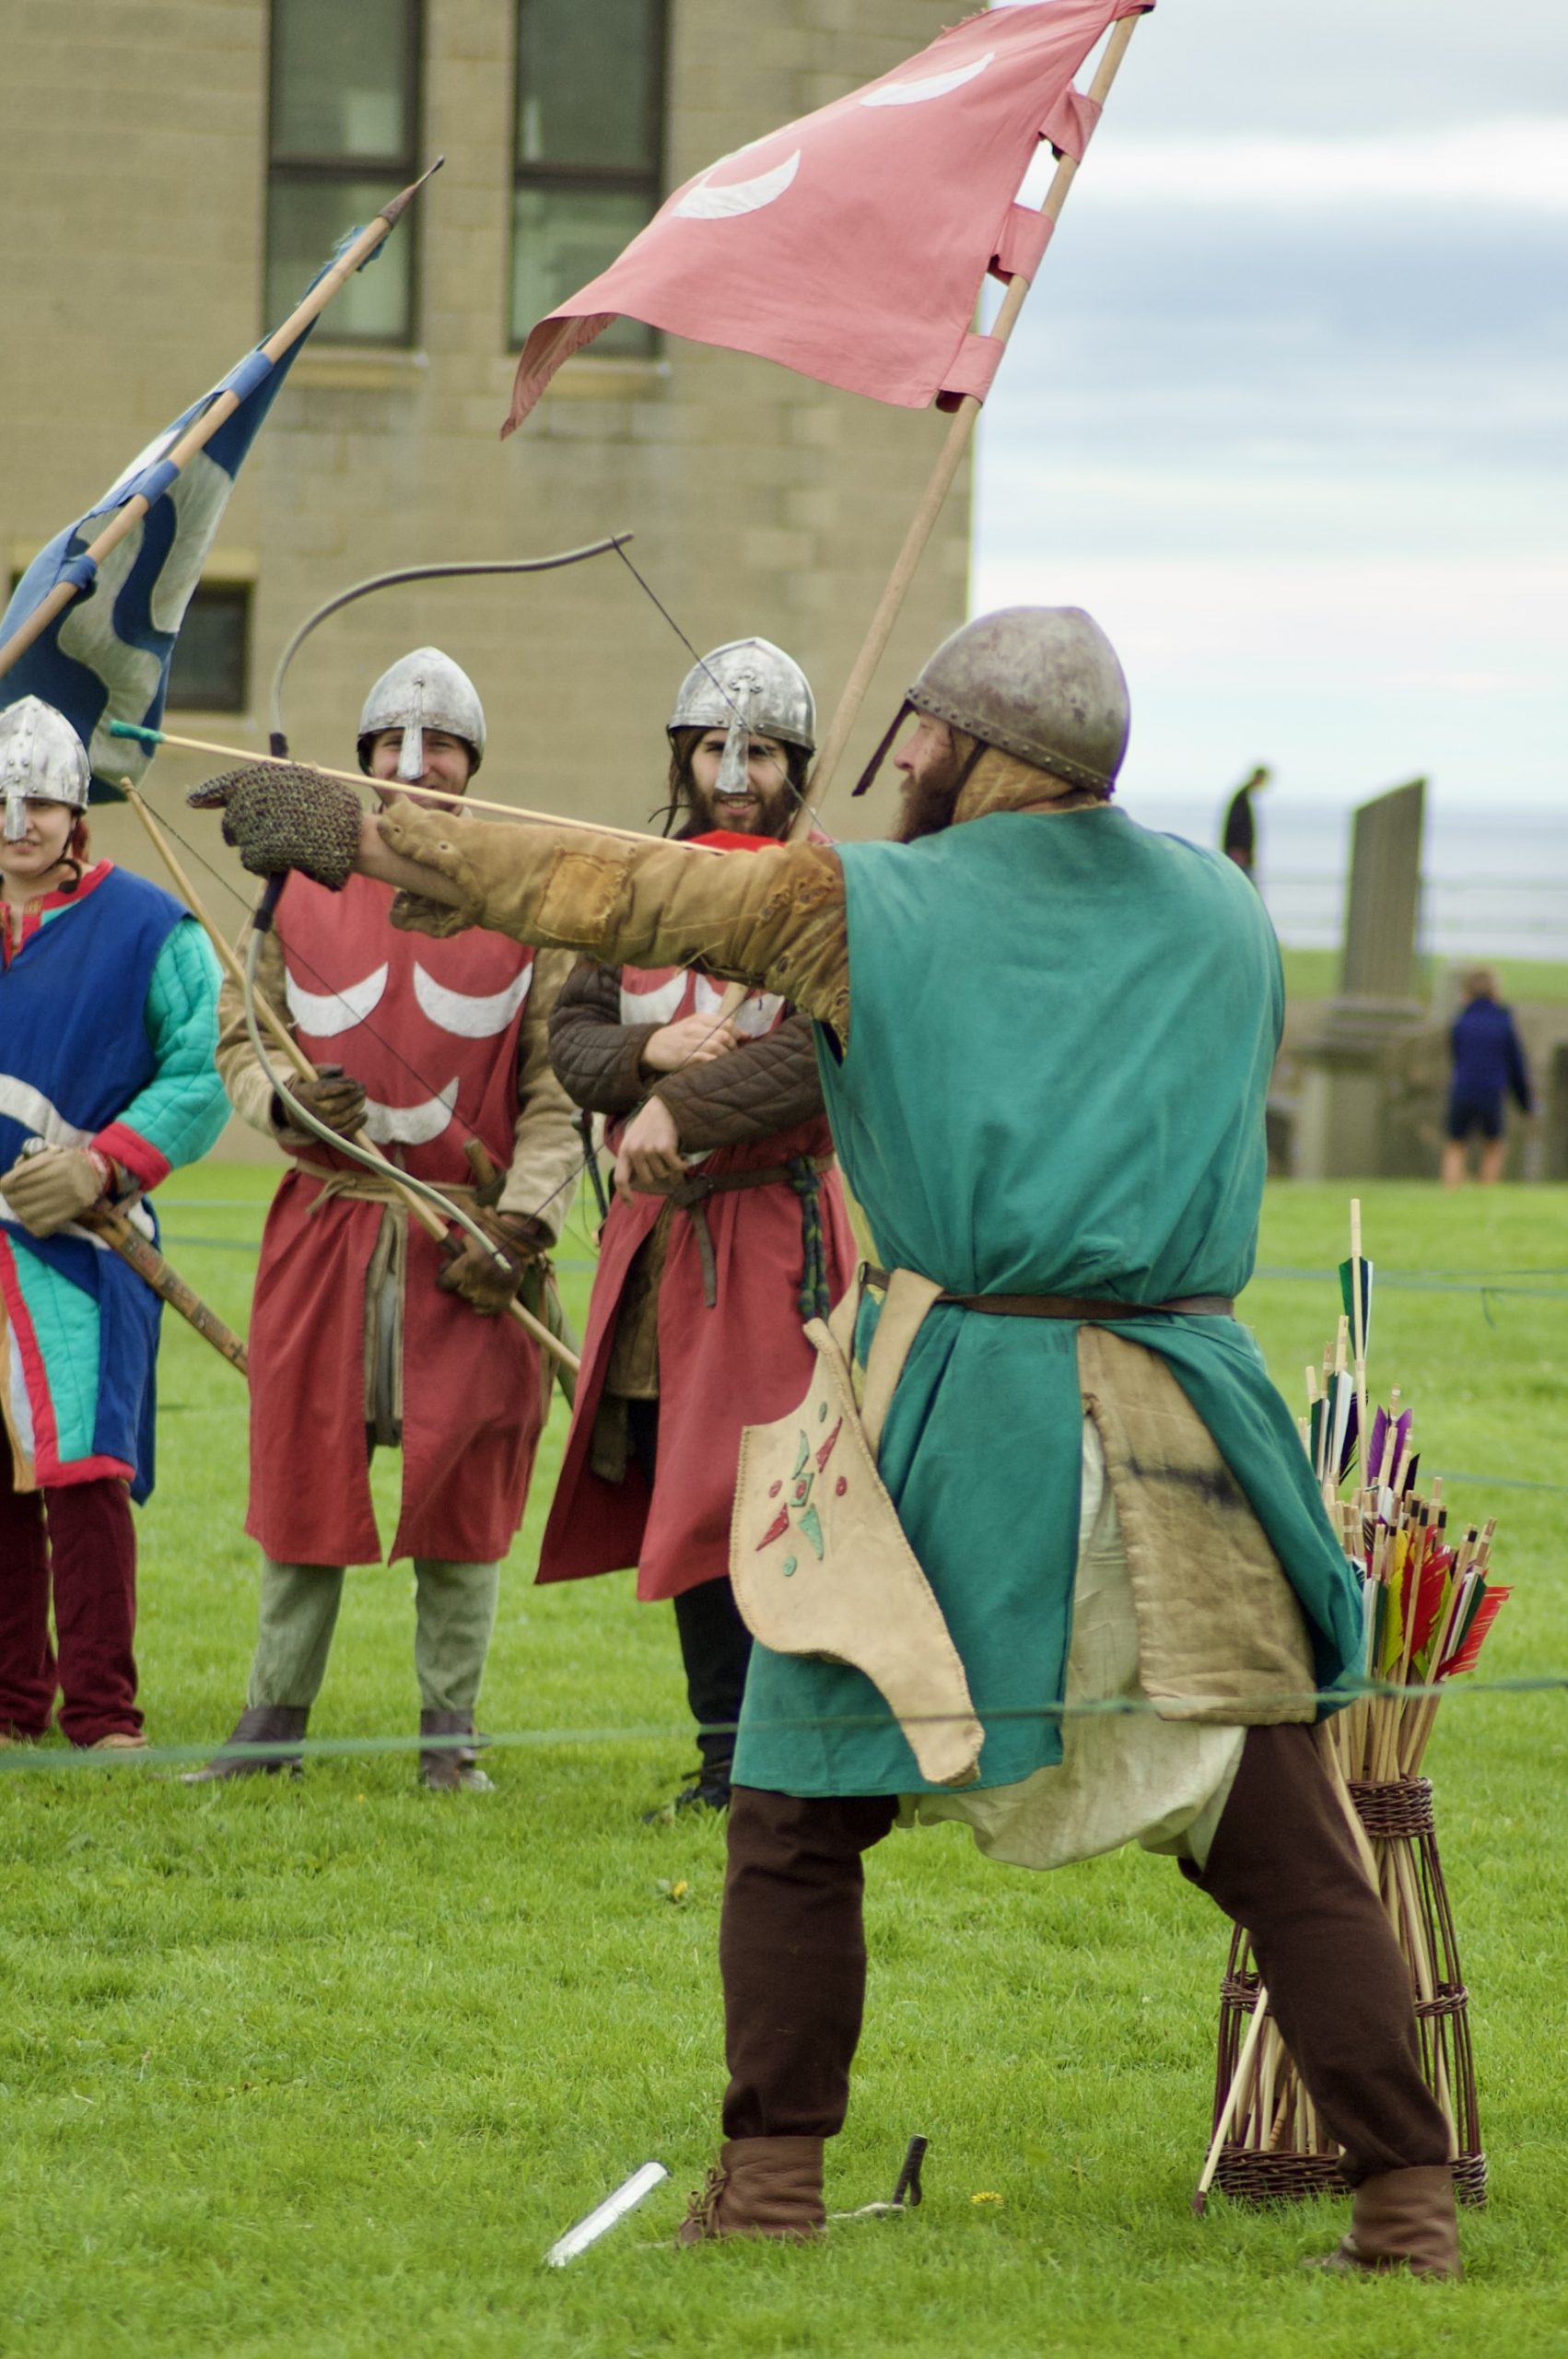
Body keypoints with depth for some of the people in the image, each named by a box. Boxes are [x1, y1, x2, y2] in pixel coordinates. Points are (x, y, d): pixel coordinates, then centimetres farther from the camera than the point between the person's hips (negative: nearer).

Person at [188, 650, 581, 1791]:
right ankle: (277, 1711, 15)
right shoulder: (300, 889, 7)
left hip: (466, 1243, -2)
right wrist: (281, 1097, -10)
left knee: (462, 1479, -1)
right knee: (303, 1469, 5)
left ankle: (450, 1728, 8)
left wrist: (521, 1218, -11)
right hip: (326, 1226, 2)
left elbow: (556, 1089, 0)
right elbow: (240, 1039, 12)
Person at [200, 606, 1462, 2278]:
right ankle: (1406, 2202, -3)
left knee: (799, 1817, 12)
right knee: (1285, 1842, 2)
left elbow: (592, 889, 6)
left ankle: (770, 2183, 11)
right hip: (1180, 1435, 2)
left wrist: (355, 836, 17)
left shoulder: (870, 907, 1)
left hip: (956, 1414, -2)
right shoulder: (1223, 915, 11)